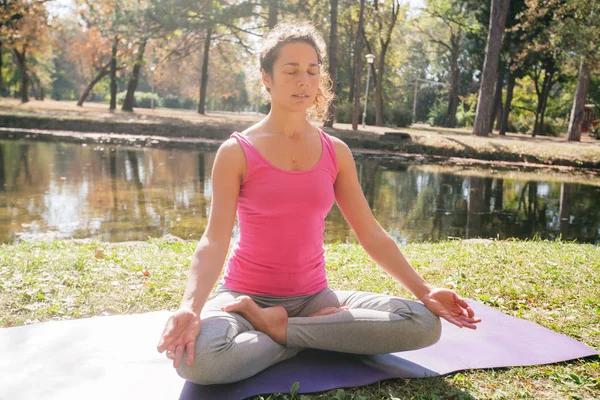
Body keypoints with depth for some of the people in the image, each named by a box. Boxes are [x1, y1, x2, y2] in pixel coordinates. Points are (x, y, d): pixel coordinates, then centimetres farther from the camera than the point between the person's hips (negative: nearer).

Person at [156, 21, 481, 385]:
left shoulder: (336, 152, 3)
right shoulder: (237, 152, -7)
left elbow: (372, 235, 4)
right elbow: (215, 240, -15)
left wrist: (424, 291, -6)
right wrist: (190, 307, -33)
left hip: (313, 296, 4)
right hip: (245, 296, -3)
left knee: (425, 324, -18)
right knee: (196, 361, -36)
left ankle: (276, 327, -13)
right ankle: (319, 334, -11)